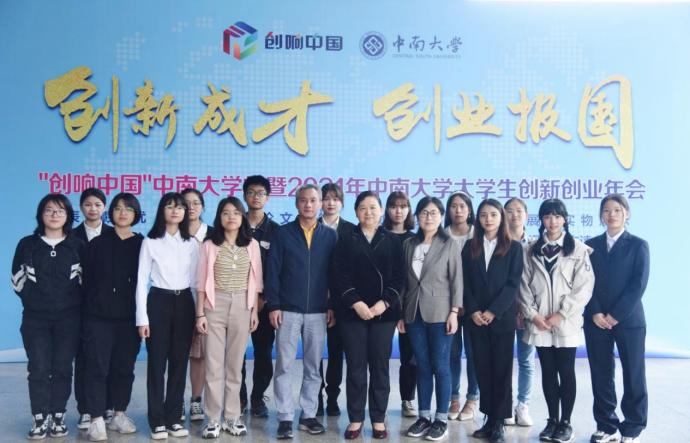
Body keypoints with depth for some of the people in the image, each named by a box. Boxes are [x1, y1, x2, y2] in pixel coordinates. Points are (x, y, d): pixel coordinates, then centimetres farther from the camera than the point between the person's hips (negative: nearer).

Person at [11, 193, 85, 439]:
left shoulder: (78, 246, 2)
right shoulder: (27, 244, 4)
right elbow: (17, 280, 10)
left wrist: (73, 301, 2)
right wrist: (33, 299, 7)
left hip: (69, 318, 0)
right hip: (35, 318, 1)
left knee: (62, 369, 3)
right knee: (39, 369, -2)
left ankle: (58, 417, 13)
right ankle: (40, 419, 6)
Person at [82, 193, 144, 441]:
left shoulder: (142, 244, 5)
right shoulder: (98, 243, 5)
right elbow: (87, 279, 4)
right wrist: (90, 306, -3)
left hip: (129, 317, 1)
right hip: (99, 316, -1)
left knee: (124, 367, 9)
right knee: (98, 367, -2)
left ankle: (119, 414, 21)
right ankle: (97, 420, 4)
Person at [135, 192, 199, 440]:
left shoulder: (192, 244, 8)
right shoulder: (150, 242, -1)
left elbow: (196, 280, 9)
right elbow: (141, 281, -2)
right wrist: (142, 318, -8)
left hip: (184, 304, 3)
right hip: (159, 303, -3)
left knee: (179, 363, 6)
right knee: (157, 363, 1)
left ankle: (174, 418, 17)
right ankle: (157, 421, 11)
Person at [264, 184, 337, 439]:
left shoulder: (330, 236, 7)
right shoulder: (283, 233, 2)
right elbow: (272, 272, -1)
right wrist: (273, 305, -8)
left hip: (318, 312, 2)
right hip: (288, 310, -2)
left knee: (313, 367, 9)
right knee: (284, 366, 1)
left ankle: (309, 415, 19)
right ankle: (285, 418, 9)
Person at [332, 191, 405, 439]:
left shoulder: (392, 241, 7)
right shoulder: (346, 241, 5)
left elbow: (399, 276, 1)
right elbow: (340, 276, -3)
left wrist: (384, 302, -12)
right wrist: (356, 303, -14)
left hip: (384, 312, 1)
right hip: (352, 312, 0)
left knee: (380, 366, 5)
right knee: (356, 367, 3)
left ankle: (378, 419, 14)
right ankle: (355, 419, 13)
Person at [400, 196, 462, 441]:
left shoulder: (449, 245, -1)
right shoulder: (409, 245, 8)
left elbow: (456, 280, -3)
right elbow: (403, 280, 9)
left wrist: (454, 312, -11)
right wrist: (400, 313, 6)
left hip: (439, 313, -3)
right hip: (414, 313, 3)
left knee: (440, 366, 1)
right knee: (422, 366, 9)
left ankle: (441, 419, 11)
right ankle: (424, 416, 18)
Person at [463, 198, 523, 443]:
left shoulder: (513, 247, 2)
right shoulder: (470, 247, 9)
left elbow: (513, 284, -6)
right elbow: (465, 283, 5)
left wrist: (493, 311, -13)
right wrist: (473, 311, -9)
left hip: (502, 318, -2)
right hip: (476, 319, 3)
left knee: (502, 370, 2)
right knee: (483, 369, 7)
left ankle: (499, 422, 9)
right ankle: (490, 419, 16)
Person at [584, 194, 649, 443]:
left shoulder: (638, 245, 3)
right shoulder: (591, 245, 9)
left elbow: (638, 284, -7)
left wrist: (615, 315, -14)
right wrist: (596, 313, -10)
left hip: (628, 320, -2)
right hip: (596, 320, 2)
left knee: (633, 376, 3)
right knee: (601, 375, 6)